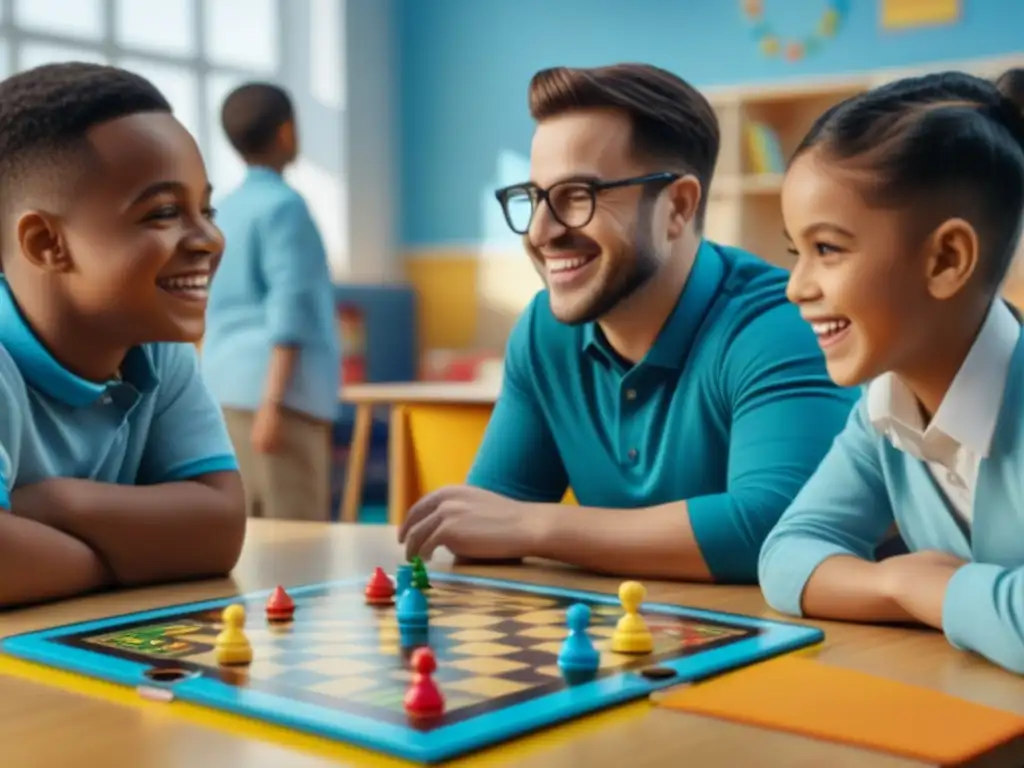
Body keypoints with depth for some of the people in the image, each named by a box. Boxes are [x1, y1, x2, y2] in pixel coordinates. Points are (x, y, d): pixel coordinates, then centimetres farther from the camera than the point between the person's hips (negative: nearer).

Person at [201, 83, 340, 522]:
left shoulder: (223, 211, 17)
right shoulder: (284, 205, -7)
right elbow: (290, 306, -16)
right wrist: (273, 402, -20)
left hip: (226, 389, 9)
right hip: (279, 391, -8)